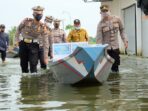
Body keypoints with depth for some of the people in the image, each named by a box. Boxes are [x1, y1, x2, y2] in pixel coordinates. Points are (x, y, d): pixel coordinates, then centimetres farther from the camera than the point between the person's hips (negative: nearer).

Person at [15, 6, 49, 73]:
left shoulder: (43, 27, -13)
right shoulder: (27, 21, -12)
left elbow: (45, 42, -12)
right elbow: (19, 29, 8)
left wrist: (46, 57, -15)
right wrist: (17, 39, 6)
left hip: (34, 45, -1)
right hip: (23, 44, 1)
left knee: (33, 63, -13)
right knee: (23, 63, 9)